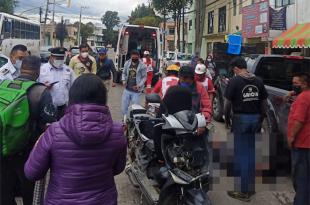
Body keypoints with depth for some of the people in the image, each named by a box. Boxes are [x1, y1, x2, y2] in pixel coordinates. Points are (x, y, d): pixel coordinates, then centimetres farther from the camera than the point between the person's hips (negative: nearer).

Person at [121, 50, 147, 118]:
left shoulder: (142, 65, -8)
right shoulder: (127, 63, 4)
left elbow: (144, 77, -4)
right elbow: (124, 73, 15)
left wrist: (139, 85, -16)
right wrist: (124, 80, -3)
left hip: (136, 91, -4)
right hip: (127, 89, 4)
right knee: (124, 107, 10)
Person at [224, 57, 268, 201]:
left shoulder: (234, 81, -9)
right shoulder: (258, 81, 5)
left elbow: (227, 103, -9)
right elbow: (264, 102, 10)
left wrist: (227, 119, 5)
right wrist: (261, 119, 20)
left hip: (241, 119, -5)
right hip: (255, 118, 6)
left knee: (241, 155, 1)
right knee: (250, 153, 17)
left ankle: (244, 191, 5)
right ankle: (251, 186, 29)